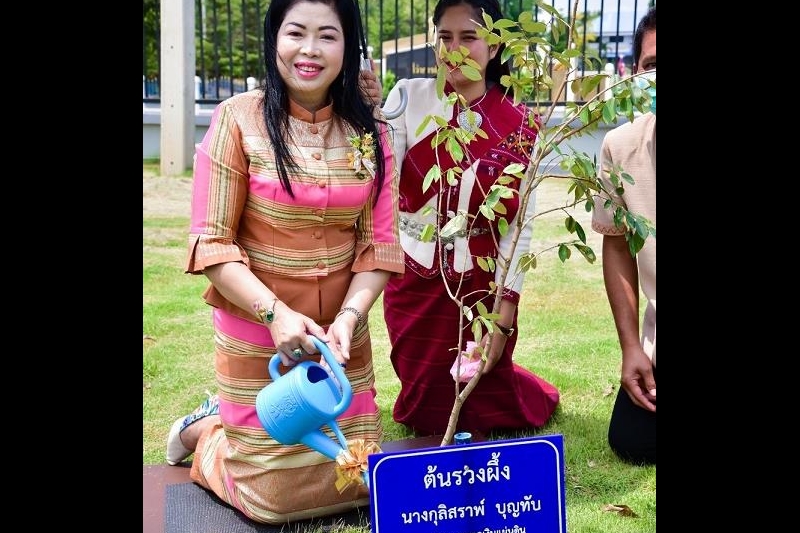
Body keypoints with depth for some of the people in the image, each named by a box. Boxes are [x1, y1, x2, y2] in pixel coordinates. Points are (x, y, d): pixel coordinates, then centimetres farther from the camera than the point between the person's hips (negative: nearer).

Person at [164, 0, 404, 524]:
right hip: (256, 335, -4)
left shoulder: (370, 129, 0)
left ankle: (235, 421, 36)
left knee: (360, 480, 12)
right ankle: (205, 430, 34)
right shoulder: (238, 119, -10)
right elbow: (211, 242, -11)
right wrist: (274, 313, -21)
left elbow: (379, 244, -1)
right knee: (273, 496, 3)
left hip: (342, 333, 4)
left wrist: (348, 318, -16)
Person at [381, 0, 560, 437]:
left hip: (481, 287, -1)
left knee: (485, 410, 11)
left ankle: (532, 392, 45)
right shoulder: (409, 98, -8)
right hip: (413, 284, 1)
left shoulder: (518, 125, -7)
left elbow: (520, 224, -6)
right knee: (428, 416, 14)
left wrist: (504, 315, -10)